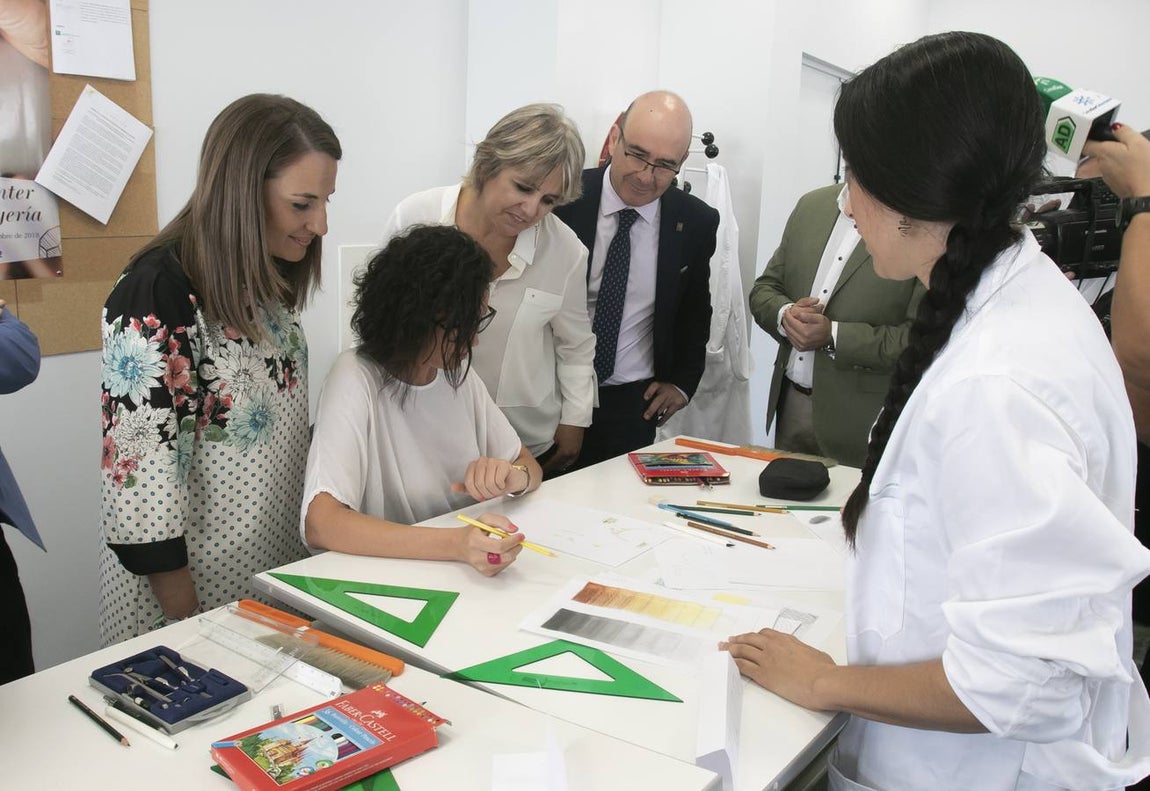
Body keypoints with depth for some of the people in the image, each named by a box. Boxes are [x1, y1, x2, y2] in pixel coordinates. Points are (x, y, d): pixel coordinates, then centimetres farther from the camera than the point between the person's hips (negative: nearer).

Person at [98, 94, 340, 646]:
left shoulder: (270, 282, 0)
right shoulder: (157, 298, -23)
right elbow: (142, 467, -22)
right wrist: (186, 619, -17)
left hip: (281, 563, 7)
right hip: (196, 580, -7)